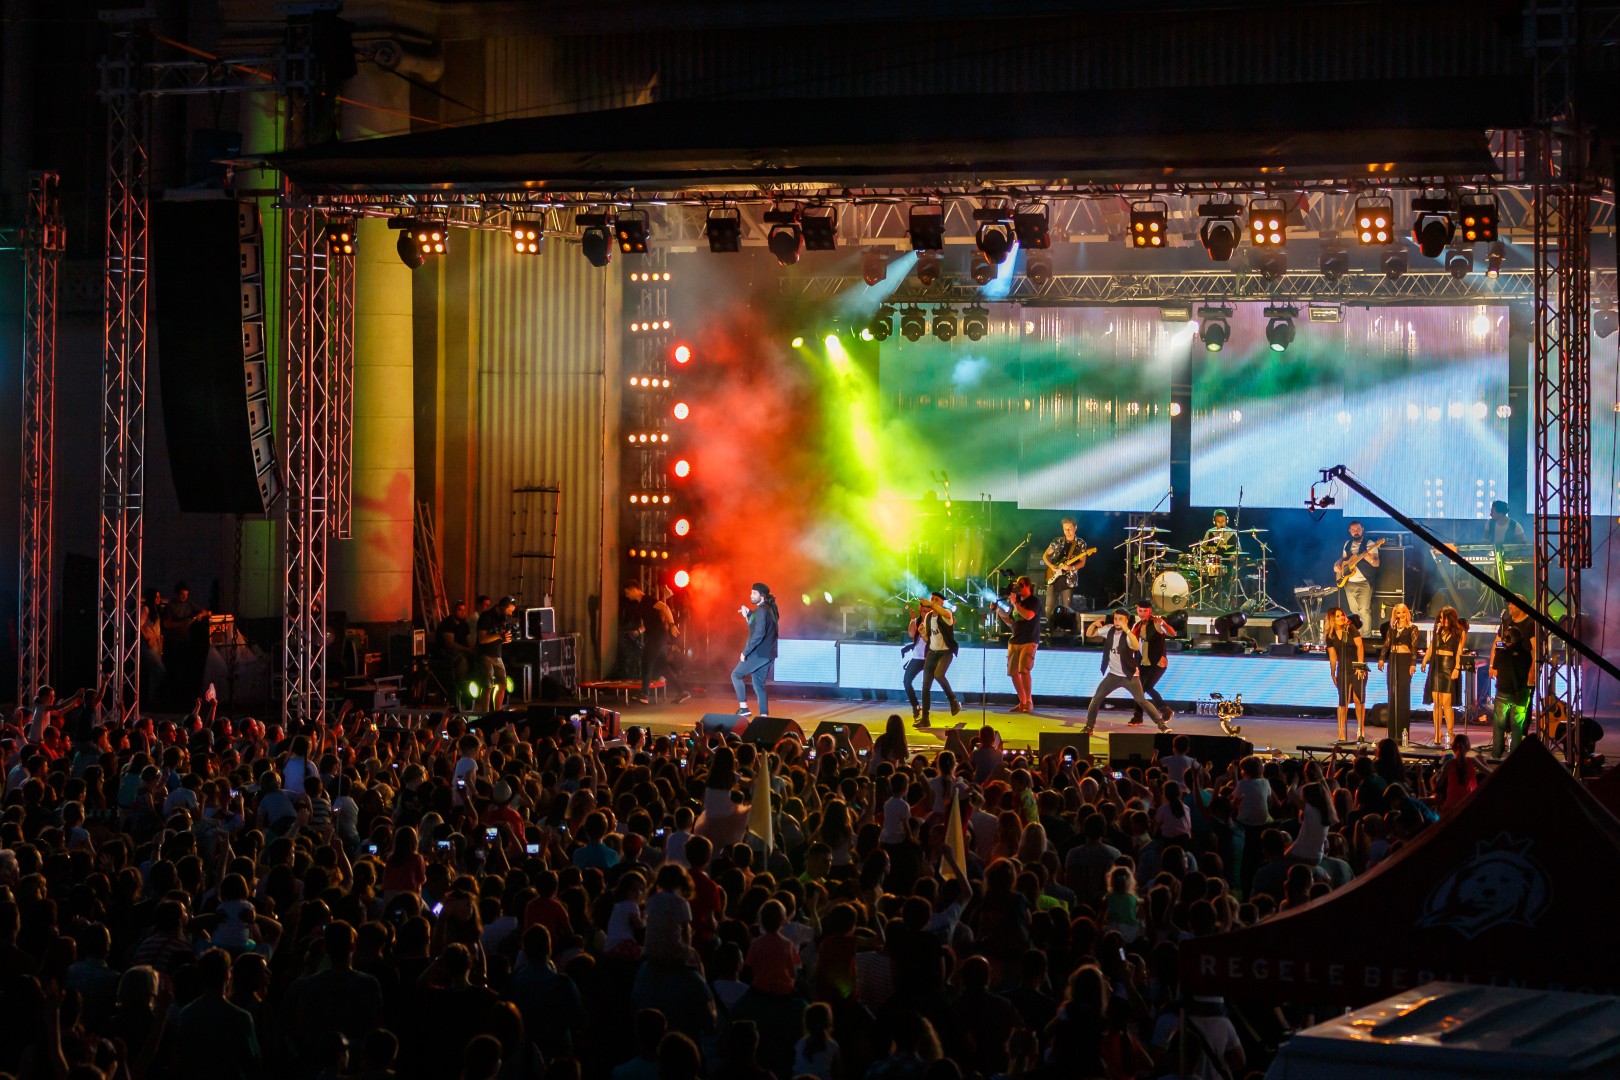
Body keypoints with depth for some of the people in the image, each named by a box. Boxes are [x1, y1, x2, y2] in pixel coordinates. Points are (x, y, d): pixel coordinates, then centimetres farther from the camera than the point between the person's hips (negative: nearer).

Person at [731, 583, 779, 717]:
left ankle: (743, 708, -4)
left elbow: (759, 634, -25)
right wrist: (748, 615, 15)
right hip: (767, 654, 9)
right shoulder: (769, 609, 15)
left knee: (736, 675, 1)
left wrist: (745, 652, -20)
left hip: (759, 653, -9)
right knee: (759, 685, 12)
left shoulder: (762, 610, -16)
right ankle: (764, 715, 8)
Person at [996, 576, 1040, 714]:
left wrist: (1014, 603, -19)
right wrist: (999, 611, 9)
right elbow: (1010, 622, 22)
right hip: (1014, 641, 8)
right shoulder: (1016, 602, 17)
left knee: (1024, 670, -21)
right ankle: (1022, 703, 13)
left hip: (1029, 641, -8)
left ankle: (1029, 702, -17)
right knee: (1013, 672, 4)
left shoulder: (1033, 602, -4)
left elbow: (1028, 615, -23)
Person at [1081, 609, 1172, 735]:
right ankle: (1088, 726, 12)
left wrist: (1126, 630, -47)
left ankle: (1162, 724, -1)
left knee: (1142, 701, -9)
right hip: (1113, 675, 5)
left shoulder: (1128, 634, -19)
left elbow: (1137, 647, -40)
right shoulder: (1109, 630, -3)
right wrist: (1095, 623, -18)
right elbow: (1089, 634, 3)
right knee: (1096, 698, 0)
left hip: (1130, 676, -5)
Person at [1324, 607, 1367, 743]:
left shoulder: (1351, 629, -5)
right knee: (1343, 702, -3)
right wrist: (1333, 674, 5)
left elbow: (1360, 646, -9)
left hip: (1357, 667, -2)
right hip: (1343, 669, 2)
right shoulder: (1330, 636, 3)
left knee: (1359, 700, -5)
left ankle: (1361, 730, 10)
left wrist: (1360, 666, -14)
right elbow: (1332, 656, 6)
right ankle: (1341, 735, -2)